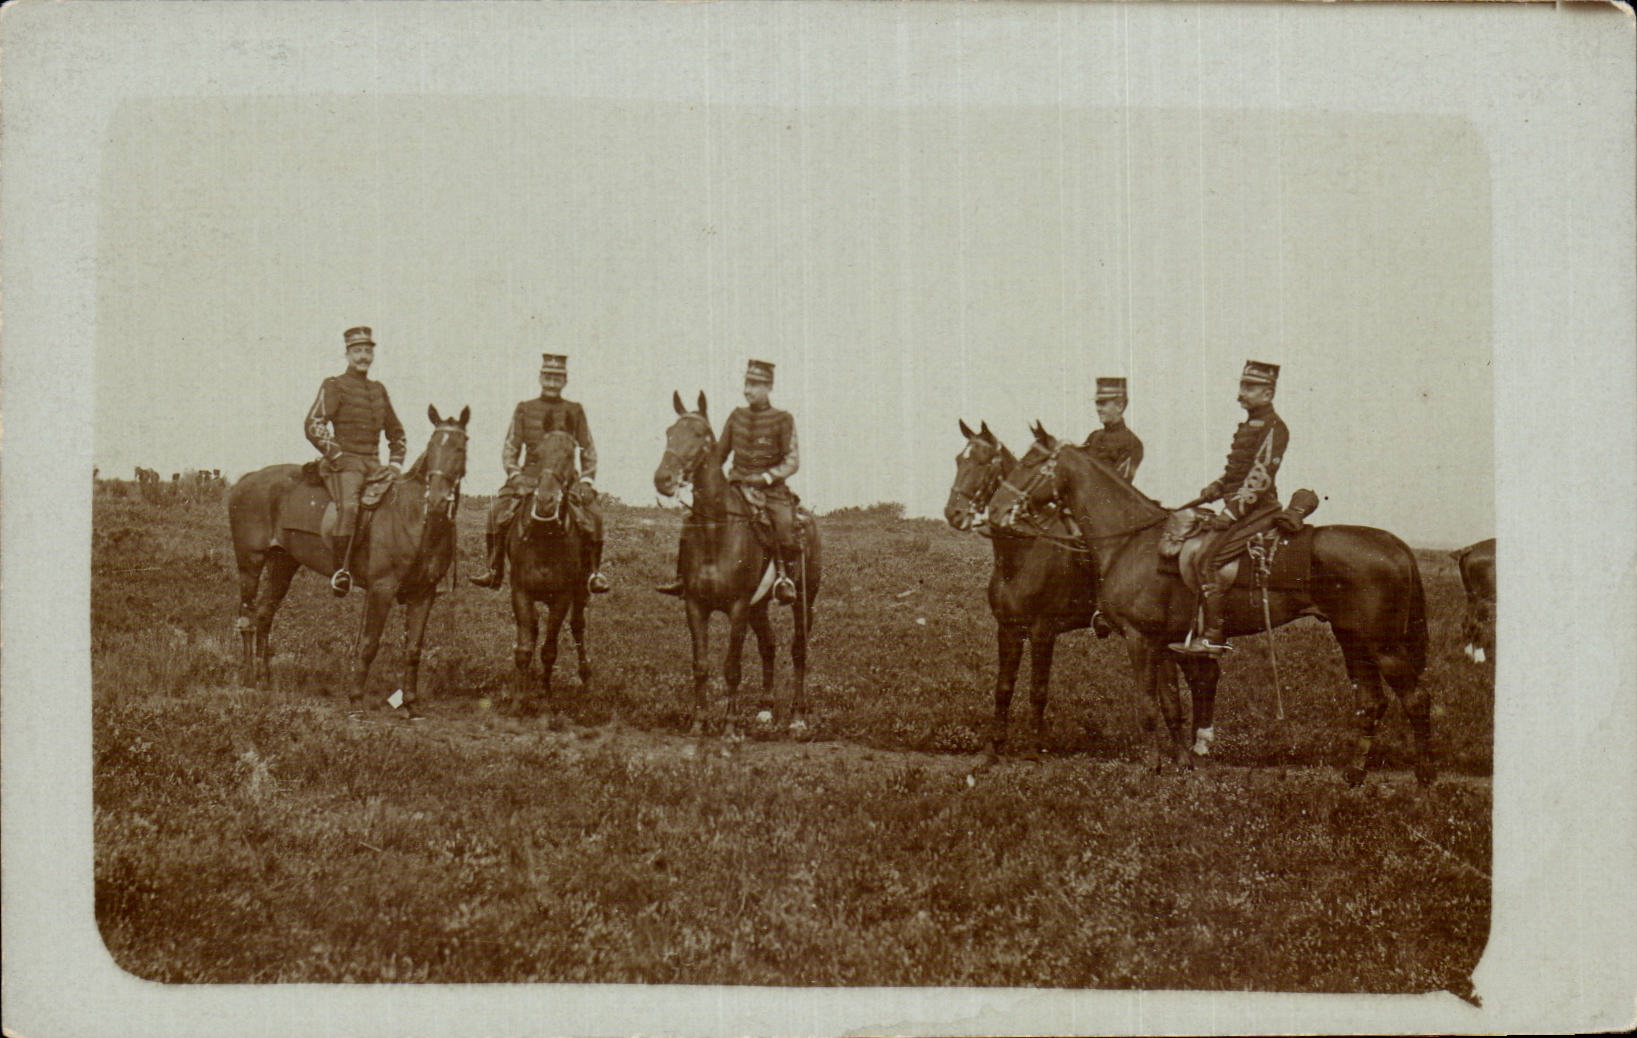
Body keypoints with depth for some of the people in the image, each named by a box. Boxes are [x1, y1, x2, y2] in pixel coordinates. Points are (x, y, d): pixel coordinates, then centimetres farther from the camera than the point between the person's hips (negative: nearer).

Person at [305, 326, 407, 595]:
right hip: (345, 463, -6)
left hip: (374, 465, 7)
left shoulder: (378, 390, 19)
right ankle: (340, 571, -31)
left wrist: (395, 464, 12)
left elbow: (396, 433, 27)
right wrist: (337, 457, -13)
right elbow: (313, 427, -9)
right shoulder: (334, 386, 1)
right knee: (348, 506, -34)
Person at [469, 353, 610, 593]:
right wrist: (514, 474, -7)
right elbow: (510, 447, 10)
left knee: (592, 514, -23)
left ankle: (594, 572, -9)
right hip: (529, 477, 0)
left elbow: (588, 450, 12)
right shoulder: (524, 409, 10)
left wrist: (587, 479, -2)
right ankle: (494, 569, -12)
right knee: (498, 511, -22)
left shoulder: (575, 411, 10)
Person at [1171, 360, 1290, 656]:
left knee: (1209, 558, -21)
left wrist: (1231, 514, -21)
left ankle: (1213, 636, -21)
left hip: (1258, 510, -10)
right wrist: (1216, 489, 8)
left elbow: (1259, 478, -18)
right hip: (1238, 507, 10)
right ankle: (1196, 628, 6)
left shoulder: (1273, 428, -10)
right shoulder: (1248, 426, 20)